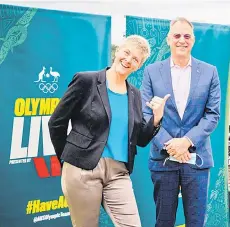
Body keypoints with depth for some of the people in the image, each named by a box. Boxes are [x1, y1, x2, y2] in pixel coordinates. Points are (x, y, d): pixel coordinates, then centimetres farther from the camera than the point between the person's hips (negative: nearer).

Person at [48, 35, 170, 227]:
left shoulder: (134, 94, 12)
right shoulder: (86, 81, -4)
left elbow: (140, 140, 14)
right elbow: (56, 123, 0)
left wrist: (156, 118, -3)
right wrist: (69, 159, 7)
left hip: (119, 173, 5)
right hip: (83, 169, -4)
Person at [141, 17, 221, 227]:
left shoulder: (209, 72, 5)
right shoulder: (152, 71, 4)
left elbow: (213, 114, 0)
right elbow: (145, 113, -1)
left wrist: (187, 141, -13)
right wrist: (167, 144, -13)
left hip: (197, 158, 0)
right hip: (163, 158, 0)